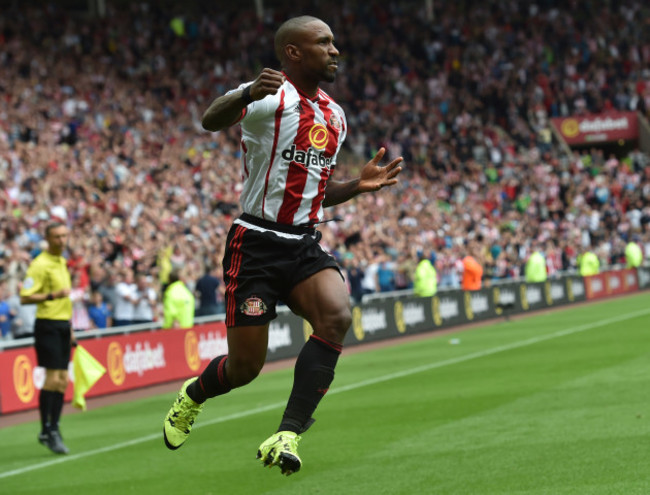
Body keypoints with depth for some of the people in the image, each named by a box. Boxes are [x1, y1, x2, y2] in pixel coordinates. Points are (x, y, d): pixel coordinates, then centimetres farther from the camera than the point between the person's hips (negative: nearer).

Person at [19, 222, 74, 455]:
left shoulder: (62, 262, 15)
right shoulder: (40, 265, -12)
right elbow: (25, 297, -17)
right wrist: (52, 295, -29)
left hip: (63, 325, 8)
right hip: (48, 324, -8)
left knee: (63, 380, 7)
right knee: (52, 378, -11)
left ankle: (54, 429, 15)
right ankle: (46, 431, -3)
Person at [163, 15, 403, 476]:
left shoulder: (335, 117, 15)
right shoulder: (272, 96, -9)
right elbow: (211, 120, -29)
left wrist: (358, 184, 8)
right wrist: (246, 95, -50)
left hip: (306, 247, 6)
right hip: (257, 245, -5)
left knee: (337, 316, -25)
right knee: (245, 366, -2)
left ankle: (288, 434, -24)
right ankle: (192, 395, 35)